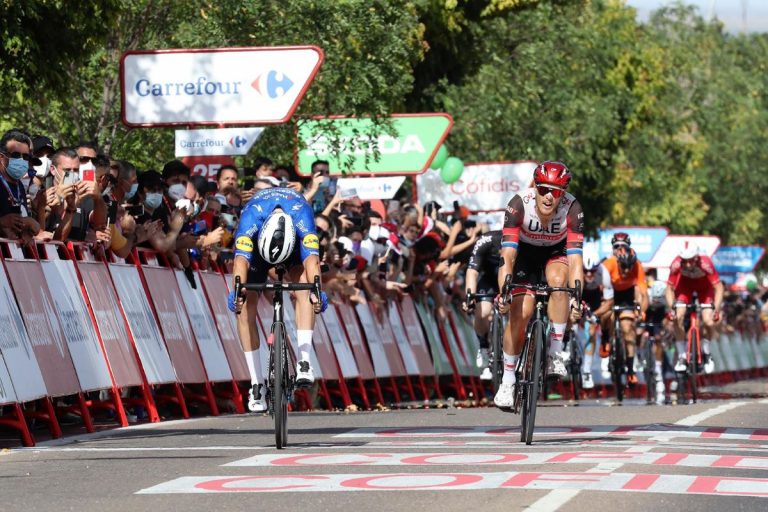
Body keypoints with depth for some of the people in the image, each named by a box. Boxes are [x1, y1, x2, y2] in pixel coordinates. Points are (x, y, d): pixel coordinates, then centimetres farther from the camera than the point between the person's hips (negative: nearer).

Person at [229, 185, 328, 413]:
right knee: (245, 308, -13)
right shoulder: (252, 216, -40)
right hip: (258, 240, 1)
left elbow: (311, 259, -52)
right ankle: (257, 384, -7)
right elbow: (241, 260, -51)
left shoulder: (302, 216, -41)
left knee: (304, 289, -30)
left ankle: (304, 362, -31)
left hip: (294, 242, 0)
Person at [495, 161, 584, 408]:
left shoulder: (572, 209, -31)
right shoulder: (519, 204, -32)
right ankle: (507, 382, 0)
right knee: (520, 313, -14)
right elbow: (508, 255, -35)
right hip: (524, 252, 0)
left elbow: (575, 257, -35)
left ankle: (555, 353, -23)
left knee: (558, 280, -33)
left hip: (555, 252, 0)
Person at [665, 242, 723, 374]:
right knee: (677, 317, -18)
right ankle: (682, 357, -3)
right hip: (685, 283, 1)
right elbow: (670, 288, -22)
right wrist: (671, 308, -34)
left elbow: (719, 288, -32)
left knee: (708, 322, -16)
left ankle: (706, 353, 12)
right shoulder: (676, 265, -34)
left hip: (704, 286, -1)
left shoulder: (705, 264, -39)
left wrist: (716, 309, -40)